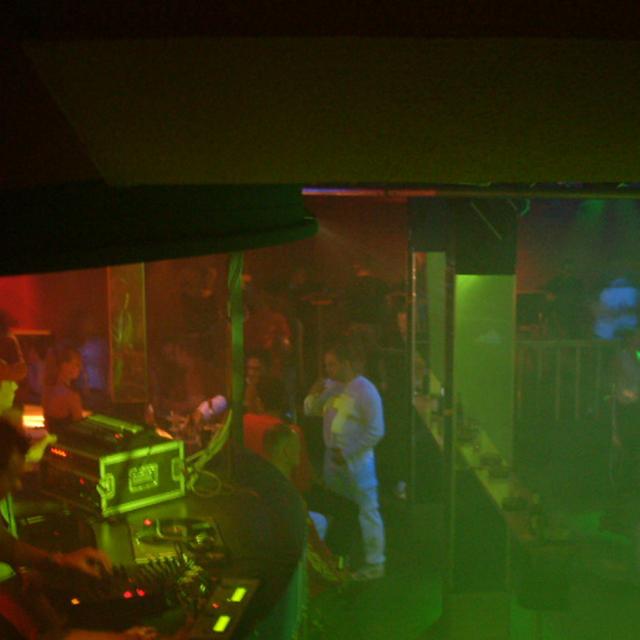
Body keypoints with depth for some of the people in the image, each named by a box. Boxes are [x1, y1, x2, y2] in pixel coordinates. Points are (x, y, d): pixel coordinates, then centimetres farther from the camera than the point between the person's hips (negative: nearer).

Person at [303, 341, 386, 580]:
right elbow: (310, 412, 14)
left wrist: (347, 452, -17)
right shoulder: (330, 386, 6)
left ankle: (374, 564, 9)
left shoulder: (365, 391, -16)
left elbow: (375, 431, -17)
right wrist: (314, 395, -6)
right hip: (332, 457, 8)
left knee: (367, 511, 0)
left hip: (356, 460, -8)